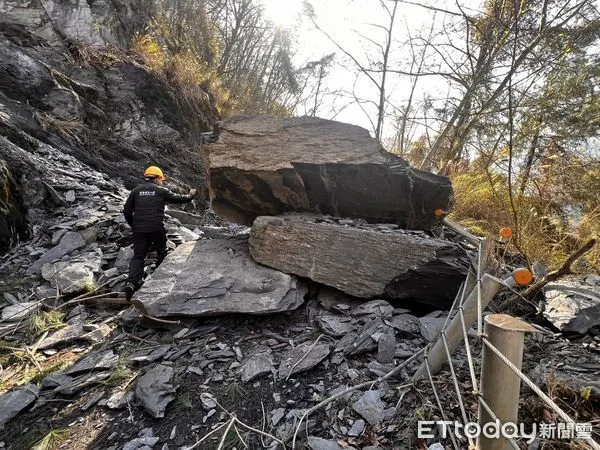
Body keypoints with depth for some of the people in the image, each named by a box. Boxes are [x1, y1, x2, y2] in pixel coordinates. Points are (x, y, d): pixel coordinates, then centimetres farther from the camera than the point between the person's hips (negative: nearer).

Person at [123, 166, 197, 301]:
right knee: (162, 254, 18)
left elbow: (127, 211, 8)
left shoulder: (136, 191, 10)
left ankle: (131, 282, -13)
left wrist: (133, 225, 21)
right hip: (157, 229, -3)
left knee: (138, 256, 5)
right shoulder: (161, 191, 1)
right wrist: (191, 195, 30)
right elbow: (178, 198, 11)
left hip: (139, 229, 3)